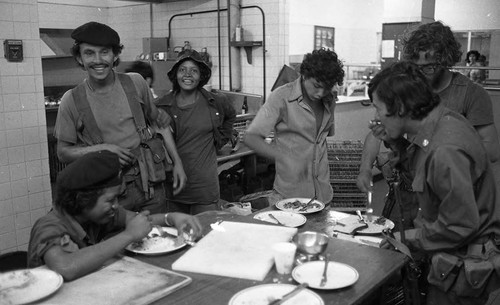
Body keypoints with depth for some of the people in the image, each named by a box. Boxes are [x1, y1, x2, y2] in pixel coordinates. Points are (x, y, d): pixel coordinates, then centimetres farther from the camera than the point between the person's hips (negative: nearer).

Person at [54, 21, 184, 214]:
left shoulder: (135, 83, 0)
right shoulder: (72, 100, -5)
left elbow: (160, 122, 11)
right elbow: (63, 152, 1)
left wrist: (177, 162, 8)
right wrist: (100, 148, -15)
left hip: (149, 183, 2)